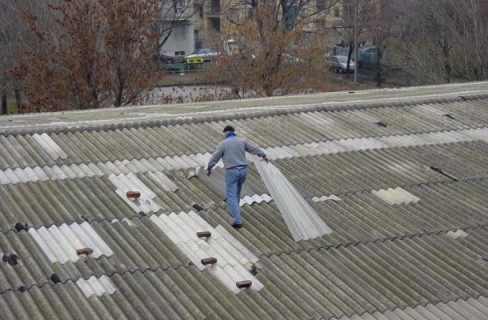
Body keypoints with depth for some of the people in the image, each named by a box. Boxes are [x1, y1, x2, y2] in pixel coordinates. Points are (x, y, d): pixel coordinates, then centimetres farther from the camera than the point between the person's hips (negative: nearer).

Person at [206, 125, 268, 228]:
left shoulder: (223, 143, -6)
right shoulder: (242, 141, 7)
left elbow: (215, 157, -3)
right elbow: (253, 149, 17)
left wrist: (209, 168, 9)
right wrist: (263, 155, 33)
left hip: (232, 172, -5)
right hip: (243, 170, 5)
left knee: (231, 196, -5)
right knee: (236, 192, 26)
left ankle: (237, 221, -15)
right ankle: (234, 212, 40)